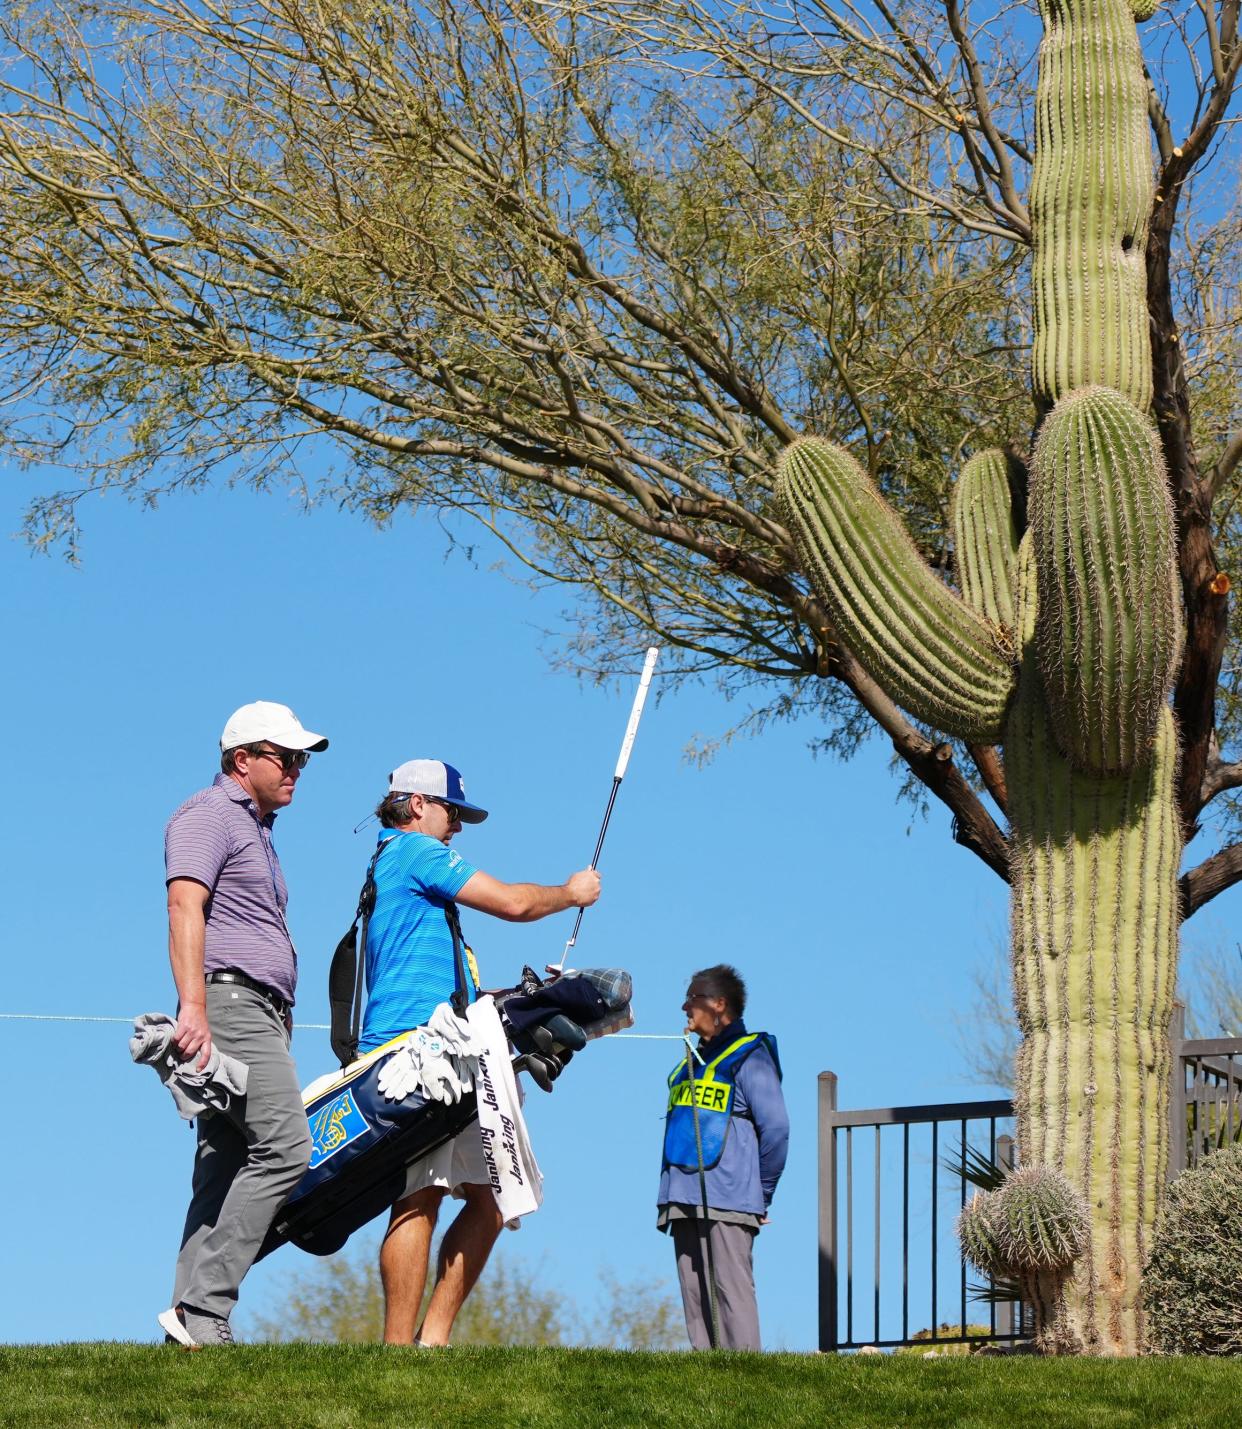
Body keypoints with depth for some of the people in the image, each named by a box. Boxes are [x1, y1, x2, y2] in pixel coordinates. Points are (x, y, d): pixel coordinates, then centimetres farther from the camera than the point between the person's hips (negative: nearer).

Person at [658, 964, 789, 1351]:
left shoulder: (749, 1056, -2)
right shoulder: (690, 1064, 22)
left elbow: (775, 1129, -7)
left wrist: (759, 1193, -4)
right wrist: (674, 1191, 15)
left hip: (728, 1202, -8)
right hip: (686, 1203, 8)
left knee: (731, 1289, -13)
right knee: (695, 1295, 4)